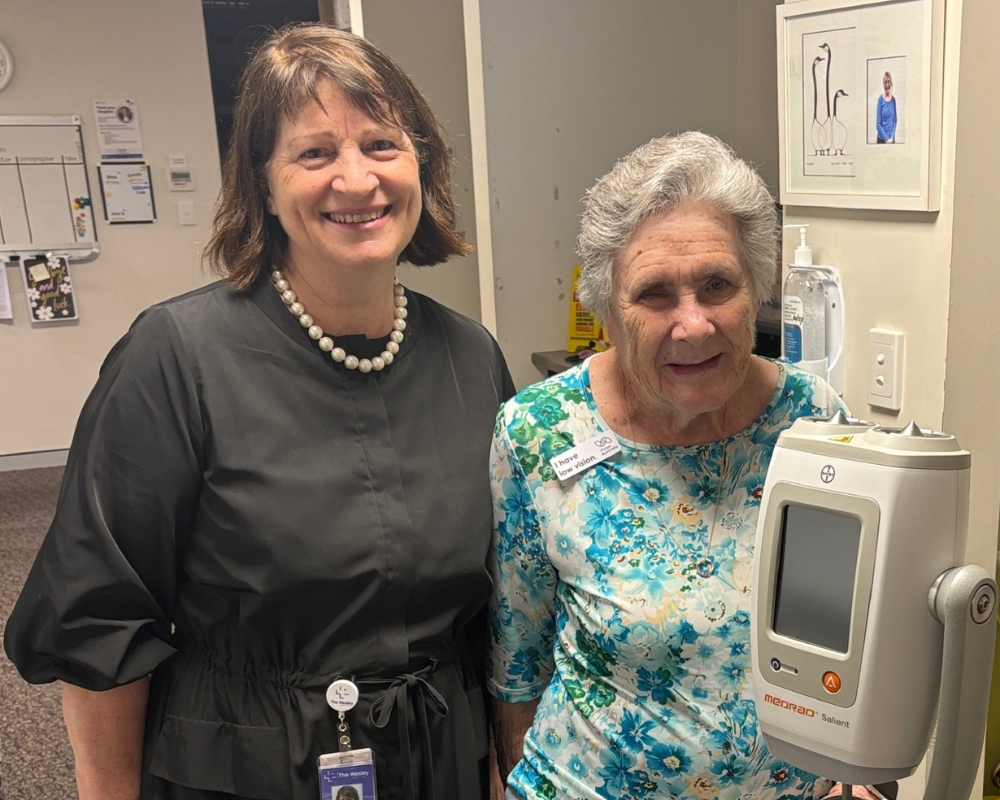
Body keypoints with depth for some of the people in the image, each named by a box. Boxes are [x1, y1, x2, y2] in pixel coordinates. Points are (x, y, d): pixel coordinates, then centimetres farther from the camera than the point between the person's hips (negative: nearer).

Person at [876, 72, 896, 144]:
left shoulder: (893, 99, 6)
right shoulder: (880, 99, -6)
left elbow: (895, 121, 10)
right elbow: (878, 124, -9)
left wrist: (892, 137, -5)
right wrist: (886, 139, -14)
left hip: (891, 139, 4)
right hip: (881, 139, -4)